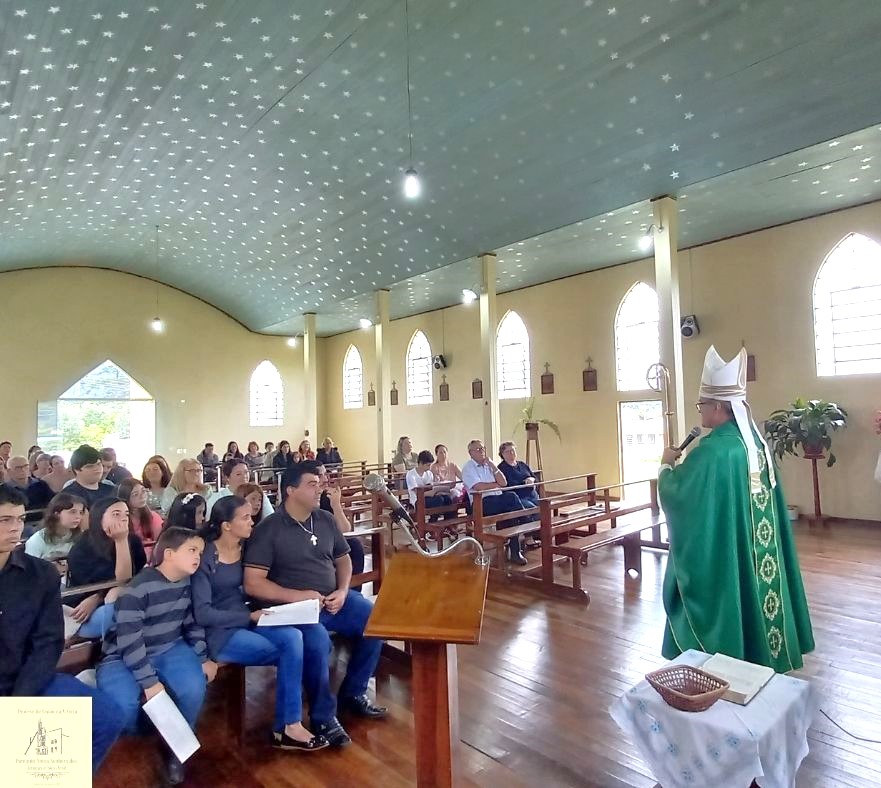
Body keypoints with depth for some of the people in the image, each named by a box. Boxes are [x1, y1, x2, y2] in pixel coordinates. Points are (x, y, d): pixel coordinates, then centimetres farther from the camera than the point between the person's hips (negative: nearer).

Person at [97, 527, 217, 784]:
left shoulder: (188, 583, -1)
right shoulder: (137, 590, -22)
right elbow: (130, 642, -25)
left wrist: (203, 658, 2)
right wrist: (150, 681, -27)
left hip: (169, 649, 4)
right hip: (125, 657, -4)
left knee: (194, 687, -24)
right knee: (124, 705, -32)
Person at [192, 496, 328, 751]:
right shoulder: (205, 557, -13)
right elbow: (202, 614, -17)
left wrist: (260, 612, -7)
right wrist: (249, 616, -18)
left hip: (248, 621, 6)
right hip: (219, 633, -6)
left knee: (293, 637, -24)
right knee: (292, 653, -19)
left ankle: (287, 727, -13)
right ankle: (288, 726, -1)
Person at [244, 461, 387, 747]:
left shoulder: (326, 520, 7)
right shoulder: (268, 530, -10)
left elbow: (343, 559, 17)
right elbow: (252, 584, -13)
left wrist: (343, 591, -3)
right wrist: (297, 596, -22)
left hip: (333, 599, 6)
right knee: (318, 642, -34)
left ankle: (353, 692, 10)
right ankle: (323, 717, -8)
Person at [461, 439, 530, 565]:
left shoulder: (489, 464, 20)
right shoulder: (468, 467, 2)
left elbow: (503, 483, 8)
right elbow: (479, 487, -13)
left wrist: (492, 466, 0)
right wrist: (496, 484, 1)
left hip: (499, 498, 6)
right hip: (483, 502, -6)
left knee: (512, 496, -27)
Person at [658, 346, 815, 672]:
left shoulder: (713, 450, -24)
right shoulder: (756, 441, 3)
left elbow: (674, 492, -19)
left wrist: (667, 464, -2)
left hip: (723, 556, -8)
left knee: (727, 606, 5)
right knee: (755, 591, 19)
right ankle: (761, 655, 33)